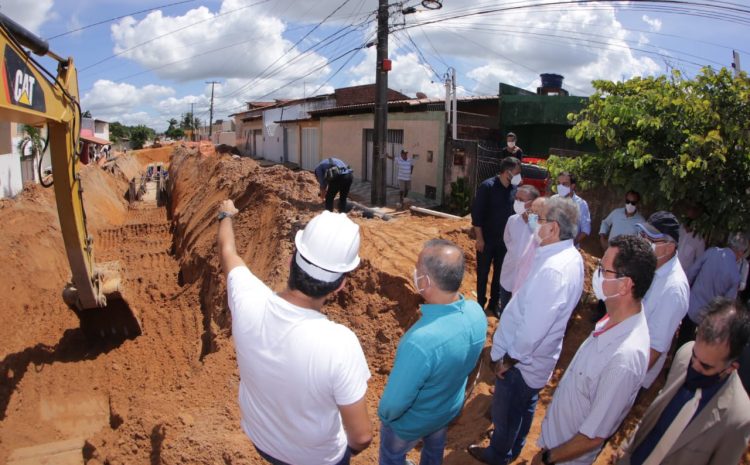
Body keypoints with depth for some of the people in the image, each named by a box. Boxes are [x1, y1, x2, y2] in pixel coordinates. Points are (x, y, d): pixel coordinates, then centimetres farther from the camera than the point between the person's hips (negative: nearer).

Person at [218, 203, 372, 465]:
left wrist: (226, 215, 14)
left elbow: (227, 251, -6)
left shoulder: (248, 301, -30)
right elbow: (361, 436, -28)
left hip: (260, 440, 3)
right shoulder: (339, 343, -40)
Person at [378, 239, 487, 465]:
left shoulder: (420, 341, -47)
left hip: (412, 422, -5)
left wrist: (384, 414, -8)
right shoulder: (477, 312, -24)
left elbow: (395, 402, -31)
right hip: (451, 408, 6)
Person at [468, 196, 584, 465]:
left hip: (522, 360, -8)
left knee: (505, 411, 18)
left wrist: (508, 359, -19)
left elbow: (533, 328, -31)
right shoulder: (572, 256, -5)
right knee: (525, 406, 30)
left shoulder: (552, 270, -36)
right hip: (540, 355, 9)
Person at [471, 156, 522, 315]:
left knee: (500, 274, 15)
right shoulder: (487, 186, -16)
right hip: (487, 239, -4)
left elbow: (515, 212, 8)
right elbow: (476, 213, -15)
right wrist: (479, 238, -15)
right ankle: (480, 304, 25)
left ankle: (494, 304, 31)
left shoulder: (514, 188, -1)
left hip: (505, 240, 5)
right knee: (483, 273, 9)